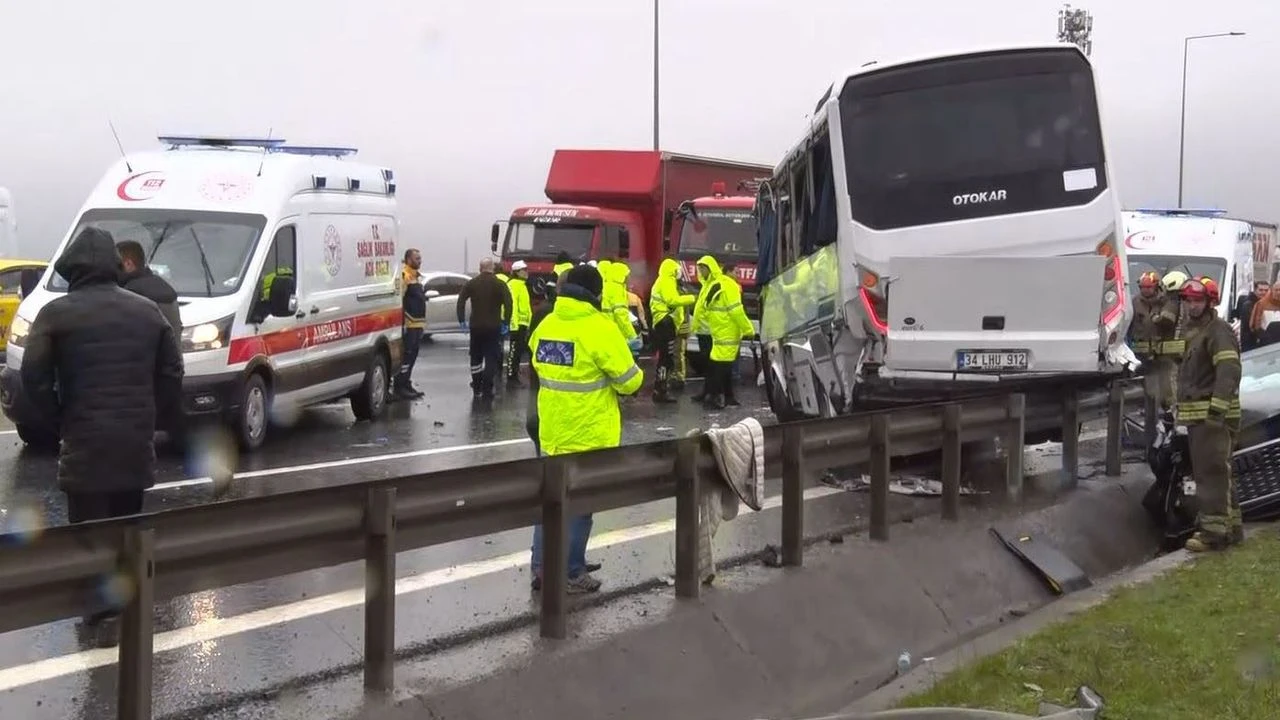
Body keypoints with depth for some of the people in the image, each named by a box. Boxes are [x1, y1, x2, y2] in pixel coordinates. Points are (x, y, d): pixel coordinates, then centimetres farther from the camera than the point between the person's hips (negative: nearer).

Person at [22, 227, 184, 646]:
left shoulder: (57, 313, -6)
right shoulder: (147, 310, 7)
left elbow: (34, 377, -11)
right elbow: (172, 373, 7)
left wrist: (58, 421, 2)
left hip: (85, 441, -4)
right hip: (137, 439, 4)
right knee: (126, 523, 18)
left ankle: (104, 612, -8)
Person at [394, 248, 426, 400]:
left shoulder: (417, 276, 19)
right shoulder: (404, 276, -14)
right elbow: (399, 300, -21)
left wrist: (423, 321, 24)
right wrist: (403, 321, -25)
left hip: (418, 323, 10)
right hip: (409, 324, -10)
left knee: (413, 355, 14)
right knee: (407, 355, -8)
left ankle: (407, 384, 21)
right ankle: (399, 386, -5)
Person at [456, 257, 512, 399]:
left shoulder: (471, 283, 3)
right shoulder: (500, 284, -6)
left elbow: (461, 301, -3)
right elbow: (508, 303, -15)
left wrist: (462, 319, 0)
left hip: (476, 326, 3)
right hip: (493, 327, -2)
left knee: (476, 357, 16)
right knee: (491, 358, 2)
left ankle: (476, 388, 19)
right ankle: (487, 389, -4)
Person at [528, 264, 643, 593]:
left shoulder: (546, 324, 4)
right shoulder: (600, 328, -16)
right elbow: (630, 381, -12)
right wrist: (638, 377, 10)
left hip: (551, 431, 6)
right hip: (588, 436, -6)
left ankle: (540, 566, 19)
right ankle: (571, 574, 11)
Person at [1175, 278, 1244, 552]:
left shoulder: (1218, 330, -11)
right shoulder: (1192, 331, 21)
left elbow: (1229, 370, -23)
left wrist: (1218, 406, -32)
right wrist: (1181, 406, 30)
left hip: (1214, 416, -11)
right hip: (1196, 415, 11)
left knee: (1212, 472, -12)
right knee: (1205, 472, 15)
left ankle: (1214, 530, -12)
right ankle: (1230, 526, 25)